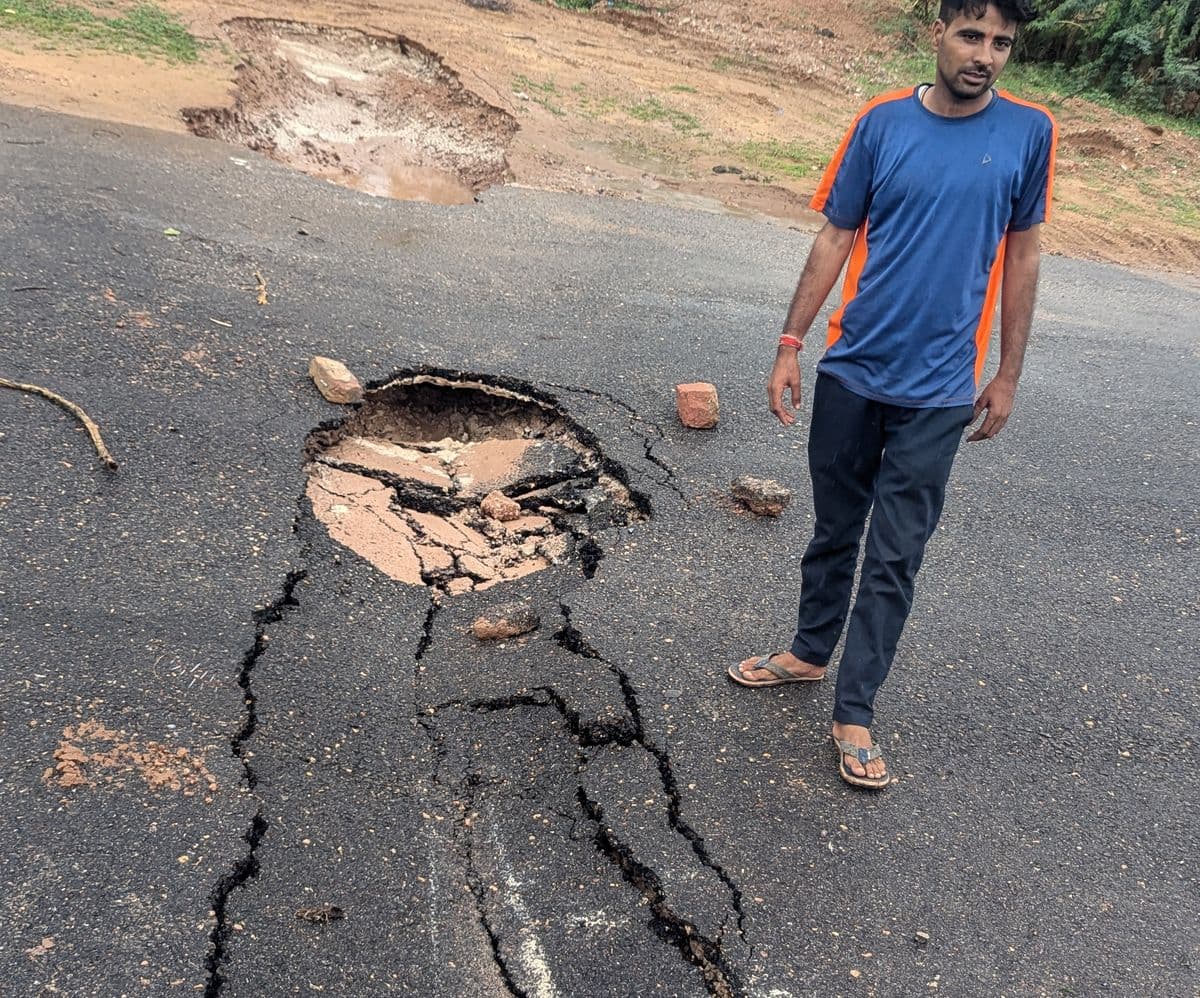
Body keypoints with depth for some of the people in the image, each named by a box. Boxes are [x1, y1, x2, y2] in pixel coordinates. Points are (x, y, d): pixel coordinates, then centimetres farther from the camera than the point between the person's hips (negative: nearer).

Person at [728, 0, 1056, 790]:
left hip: (939, 390, -1)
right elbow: (836, 239, 3)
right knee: (834, 529, 15)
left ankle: (855, 713, 16)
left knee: (896, 557, 4)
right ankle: (810, 653, 36)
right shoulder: (883, 122, -1)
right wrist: (790, 346, -1)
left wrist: (1008, 377, 4)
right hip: (852, 371, 1)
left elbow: (1021, 257, 5)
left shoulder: (1028, 133, -2)